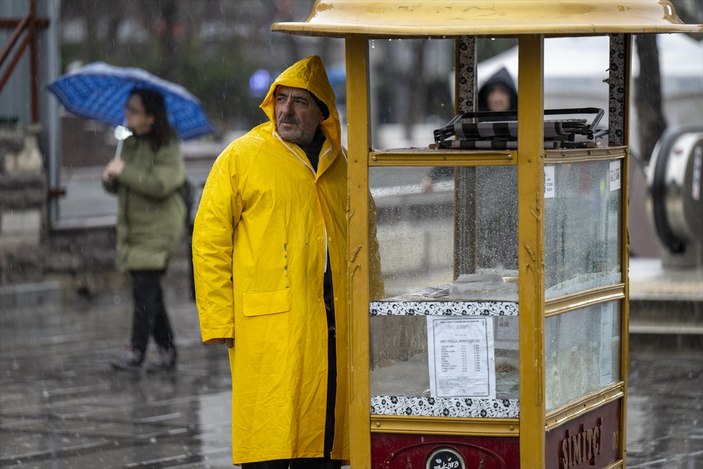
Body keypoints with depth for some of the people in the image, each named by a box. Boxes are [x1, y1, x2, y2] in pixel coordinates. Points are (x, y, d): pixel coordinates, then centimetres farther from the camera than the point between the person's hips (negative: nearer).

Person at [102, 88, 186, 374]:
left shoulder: (166, 148, -10)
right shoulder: (130, 143, 14)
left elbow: (161, 185, -23)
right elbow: (118, 186, 20)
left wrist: (124, 172, -19)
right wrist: (109, 179, -4)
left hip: (157, 230, -8)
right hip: (132, 229, 8)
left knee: (144, 289, -14)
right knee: (149, 293, 9)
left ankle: (136, 353, -15)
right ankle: (166, 350, 16)